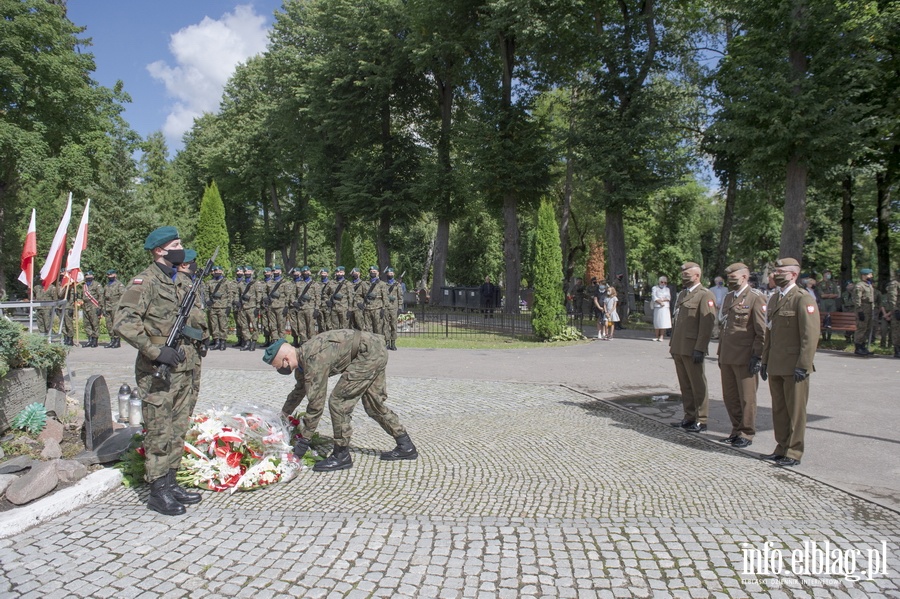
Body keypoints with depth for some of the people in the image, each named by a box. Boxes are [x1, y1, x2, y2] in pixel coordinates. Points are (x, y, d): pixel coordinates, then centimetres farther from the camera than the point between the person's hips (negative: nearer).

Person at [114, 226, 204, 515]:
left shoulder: (179, 280, 13)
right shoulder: (145, 281, -12)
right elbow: (123, 322, -21)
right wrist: (155, 351, -25)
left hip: (181, 368, 8)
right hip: (157, 371, -8)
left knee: (178, 430, 13)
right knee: (160, 433, -1)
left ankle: (170, 483, 25)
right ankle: (158, 492, 10)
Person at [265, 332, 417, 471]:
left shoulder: (313, 361, -23)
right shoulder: (302, 357, 8)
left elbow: (316, 404, -20)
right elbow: (298, 391, 28)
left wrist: (303, 439, -11)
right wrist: (282, 415, 37)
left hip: (370, 353, -10)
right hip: (376, 351, 10)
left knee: (338, 401, -9)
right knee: (374, 404, 16)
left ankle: (341, 455, 1)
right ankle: (406, 447, 24)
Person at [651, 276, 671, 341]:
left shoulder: (667, 289, 20)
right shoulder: (655, 288, 11)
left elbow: (669, 298, 5)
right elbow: (654, 297, -4)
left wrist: (662, 300, -11)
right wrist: (660, 303, -14)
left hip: (665, 308, 2)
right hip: (657, 307, -2)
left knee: (664, 323, -7)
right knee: (657, 322, -5)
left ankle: (661, 337, -9)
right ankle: (657, 337, -1)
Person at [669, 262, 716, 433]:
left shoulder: (705, 295, -8)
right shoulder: (682, 294, 20)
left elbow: (707, 324, -15)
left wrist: (700, 348, -19)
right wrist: (672, 343, 18)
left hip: (692, 349, -8)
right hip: (678, 348, 8)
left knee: (698, 386, 0)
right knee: (684, 385, 12)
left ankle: (701, 421, 8)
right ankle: (689, 417, 21)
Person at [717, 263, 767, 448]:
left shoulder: (756, 298, -8)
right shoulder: (728, 298, 16)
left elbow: (762, 331, -11)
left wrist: (757, 356, -14)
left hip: (745, 358, -7)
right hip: (727, 357, 7)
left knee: (746, 398, 3)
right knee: (729, 397, 13)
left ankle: (747, 434, 14)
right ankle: (737, 430, 26)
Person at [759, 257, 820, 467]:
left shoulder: (803, 299, -10)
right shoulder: (774, 299, 16)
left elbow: (810, 335, -16)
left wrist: (803, 366, -19)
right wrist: (765, 361, 17)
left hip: (794, 368, -8)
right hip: (775, 366, 8)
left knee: (795, 411, 2)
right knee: (778, 410, 13)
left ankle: (793, 453, 10)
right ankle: (781, 448, 24)